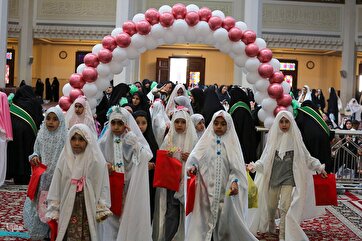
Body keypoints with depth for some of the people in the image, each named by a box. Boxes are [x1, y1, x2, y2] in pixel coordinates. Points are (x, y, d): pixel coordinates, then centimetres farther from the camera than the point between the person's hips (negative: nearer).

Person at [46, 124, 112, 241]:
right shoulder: (65, 159, 0)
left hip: (88, 209, -1)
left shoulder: (96, 160, -5)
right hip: (68, 209, 1)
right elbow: (56, 186, 3)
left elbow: (102, 185, -2)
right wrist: (54, 210, 3)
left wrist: (102, 209, -2)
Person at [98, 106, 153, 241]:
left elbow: (146, 157, -17)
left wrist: (132, 140, -19)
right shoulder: (104, 142, 4)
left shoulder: (136, 140, -1)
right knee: (111, 221, 2)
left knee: (129, 220, -1)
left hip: (130, 190, -1)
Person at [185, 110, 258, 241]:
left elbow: (237, 167, -2)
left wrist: (235, 181, -19)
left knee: (227, 222, 5)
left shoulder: (232, 143, 5)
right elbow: (194, 157, 2)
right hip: (206, 191, 0)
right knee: (203, 220, -4)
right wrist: (193, 166, -20)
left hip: (226, 192, 0)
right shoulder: (206, 141, 7)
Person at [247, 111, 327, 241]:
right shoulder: (273, 137, 0)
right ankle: (270, 225, 41)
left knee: (285, 207, -8)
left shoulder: (295, 138, -2)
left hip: (288, 178, -2)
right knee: (271, 205, 12)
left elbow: (306, 157, 6)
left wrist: (319, 167, 0)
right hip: (273, 176, 2)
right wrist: (254, 166, -13)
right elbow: (266, 159, 0)